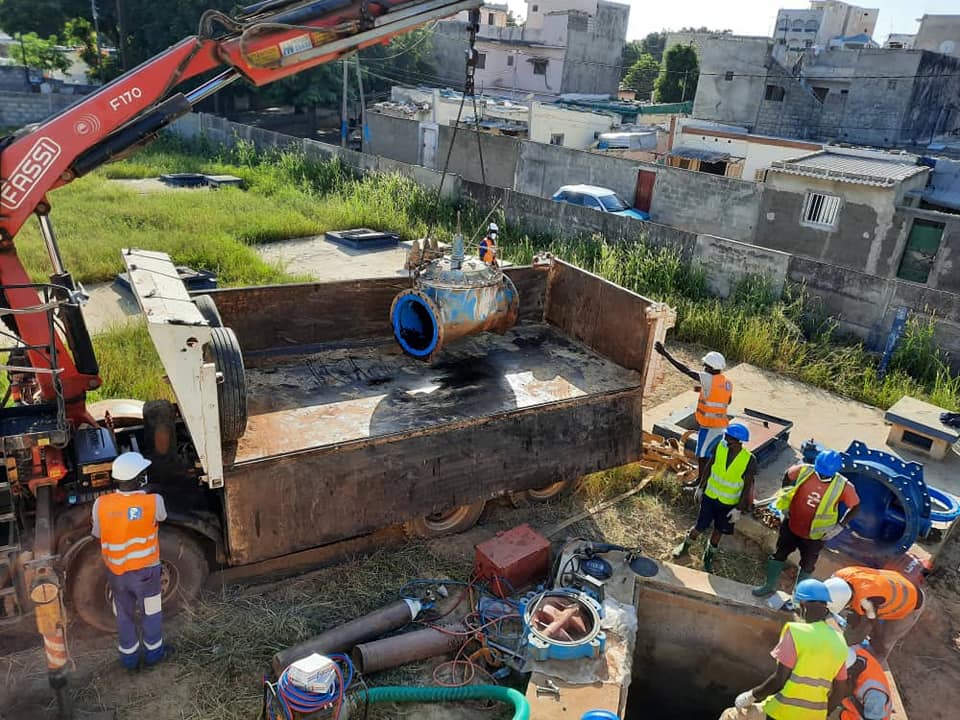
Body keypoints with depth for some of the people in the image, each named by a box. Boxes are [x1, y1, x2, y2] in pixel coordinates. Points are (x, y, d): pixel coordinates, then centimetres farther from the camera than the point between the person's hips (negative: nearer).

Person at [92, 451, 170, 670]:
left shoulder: (101, 504, -19)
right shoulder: (153, 502, -26)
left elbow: (98, 534, -2)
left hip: (116, 571, 3)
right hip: (145, 570, -2)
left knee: (124, 615, 22)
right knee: (150, 612, 20)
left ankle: (129, 656, 37)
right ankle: (153, 651, 35)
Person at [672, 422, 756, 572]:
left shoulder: (749, 460, -23)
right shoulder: (719, 447, -17)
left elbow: (748, 486, -13)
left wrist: (739, 509, -12)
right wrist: (701, 487, 8)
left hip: (729, 503, -1)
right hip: (710, 496, 1)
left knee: (718, 531, 16)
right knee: (700, 527, 9)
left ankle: (708, 557, 41)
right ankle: (685, 545, 39)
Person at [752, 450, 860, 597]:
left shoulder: (843, 486, -24)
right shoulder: (804, 471, -20)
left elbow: (855, 507, -8)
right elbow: (788, 475, 2)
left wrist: (840, 526, -14)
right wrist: (785, 503, 0)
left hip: (814, 535, -1)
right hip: (791, 526, 2)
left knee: (807, 566, 17)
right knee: (779, 555, 16)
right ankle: (770, 586, 38)